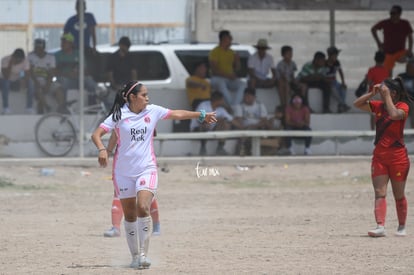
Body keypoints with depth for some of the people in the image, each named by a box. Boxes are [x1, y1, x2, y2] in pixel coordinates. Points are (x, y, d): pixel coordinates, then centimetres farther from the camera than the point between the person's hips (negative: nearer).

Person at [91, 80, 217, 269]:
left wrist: (201, 116, 21)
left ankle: (144, 254, -16)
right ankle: (135, 256, 20)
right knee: (129, 215, 7)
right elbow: (97, 134, -10)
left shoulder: (153, 111, 3)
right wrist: (102, 149, -29)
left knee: (143, 208, -21)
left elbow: (177, 114, 15)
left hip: (146, 169, 1)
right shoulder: (119, 115, -6)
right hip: (124, 172, -1)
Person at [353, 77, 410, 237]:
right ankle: (380, 226, -19)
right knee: (379, 193, -9)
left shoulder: (403, 106, -7)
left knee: (399, 195, 6)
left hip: (398, 156, -5)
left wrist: (387, 96, -20)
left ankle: (401, 228, 21)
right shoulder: (378, 106, 8)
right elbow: (357, 104, 10)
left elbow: (394, 114, -29)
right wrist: (372, 93, -1)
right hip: (379, 156, 5)